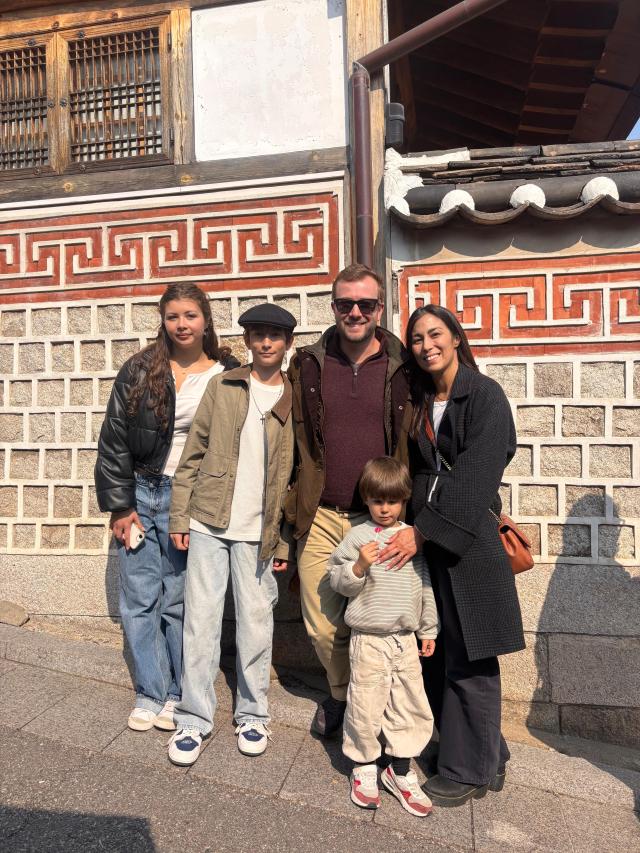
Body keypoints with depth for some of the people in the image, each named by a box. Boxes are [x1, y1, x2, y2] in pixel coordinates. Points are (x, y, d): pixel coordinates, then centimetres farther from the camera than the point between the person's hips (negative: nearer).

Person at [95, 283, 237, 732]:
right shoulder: (140, 370, 3)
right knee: (140, 600, 7)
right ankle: (150, 694, 24)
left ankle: (179, 694, 24)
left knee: (180, 600, 4)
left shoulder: (227, 375, 0)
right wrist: (119, 505, -1)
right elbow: (114, 440, 3)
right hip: (140, 493, 2)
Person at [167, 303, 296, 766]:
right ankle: (194, 719, 22)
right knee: (201, 620, 6)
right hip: (209, 522, 1)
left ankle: (253, 714, 28)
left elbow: (295, 477, 1)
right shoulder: (222, 386, 4)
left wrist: (284, 541, -1)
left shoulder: (295, 400, 1)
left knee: (256, 624, 8)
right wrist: (180, 516, 0)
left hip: (259, 532, -1)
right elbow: (193, 454, 4)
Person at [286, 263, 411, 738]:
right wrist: (294, 506, 5)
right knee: (323, 626, 11)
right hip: (320, 518, 2)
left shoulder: (404, 370, -1)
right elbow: (292, 441, 8)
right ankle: (342, 693, 41)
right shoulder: (307, 366, 4)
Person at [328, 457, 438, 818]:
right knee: (366, 706, 4)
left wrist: (429, 629, 15)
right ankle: (364, 767, 29)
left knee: (410, 706, 11)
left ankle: (400, 771, 31)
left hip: (406, 638, 4)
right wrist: (359, 566, -24)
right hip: (369, 639, -4)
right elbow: (338, 580, -5)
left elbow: (425, 585, 12)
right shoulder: (359, 536, -7)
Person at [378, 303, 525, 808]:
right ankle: (488, 757, 32)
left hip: (468, 538, -6)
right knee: (435, 653, 13)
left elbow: (475, 477, -16)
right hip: (424, 536, 7)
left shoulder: (485, 395, -7)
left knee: (467, 659, 3)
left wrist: (424, 531, -19)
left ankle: (469, 771, 23)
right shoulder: (420, 402, 14)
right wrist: (407, 523, 3)